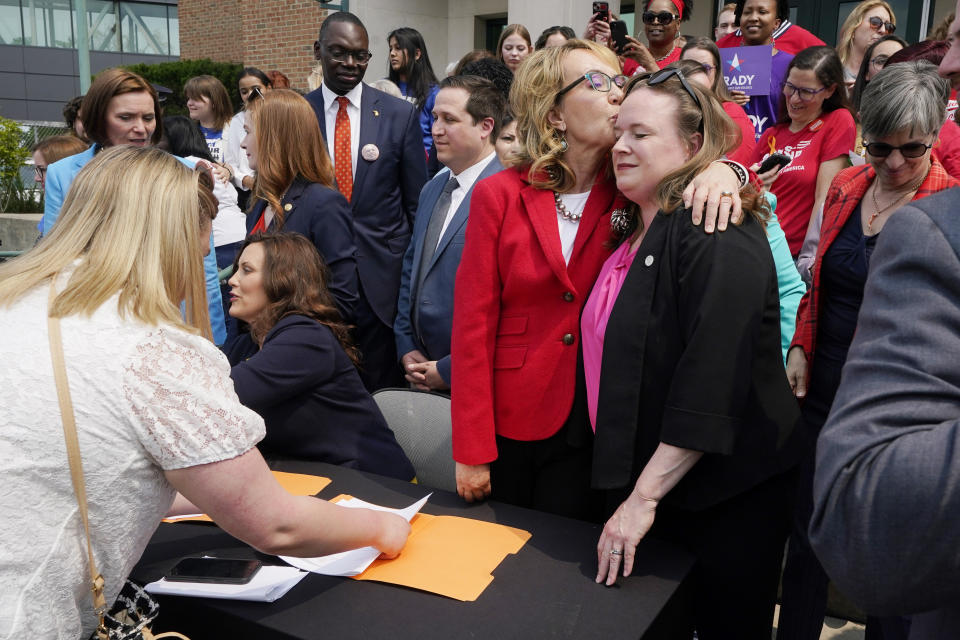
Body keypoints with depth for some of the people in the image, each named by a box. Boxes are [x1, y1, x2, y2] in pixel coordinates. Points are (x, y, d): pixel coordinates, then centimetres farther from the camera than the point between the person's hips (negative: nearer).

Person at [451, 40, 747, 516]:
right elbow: (473, 324, -8)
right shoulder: (499, 195, -7)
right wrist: (471, 452, -10)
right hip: (508, 422, -1)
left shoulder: (629, 191, -2)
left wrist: (721, 170, -23)